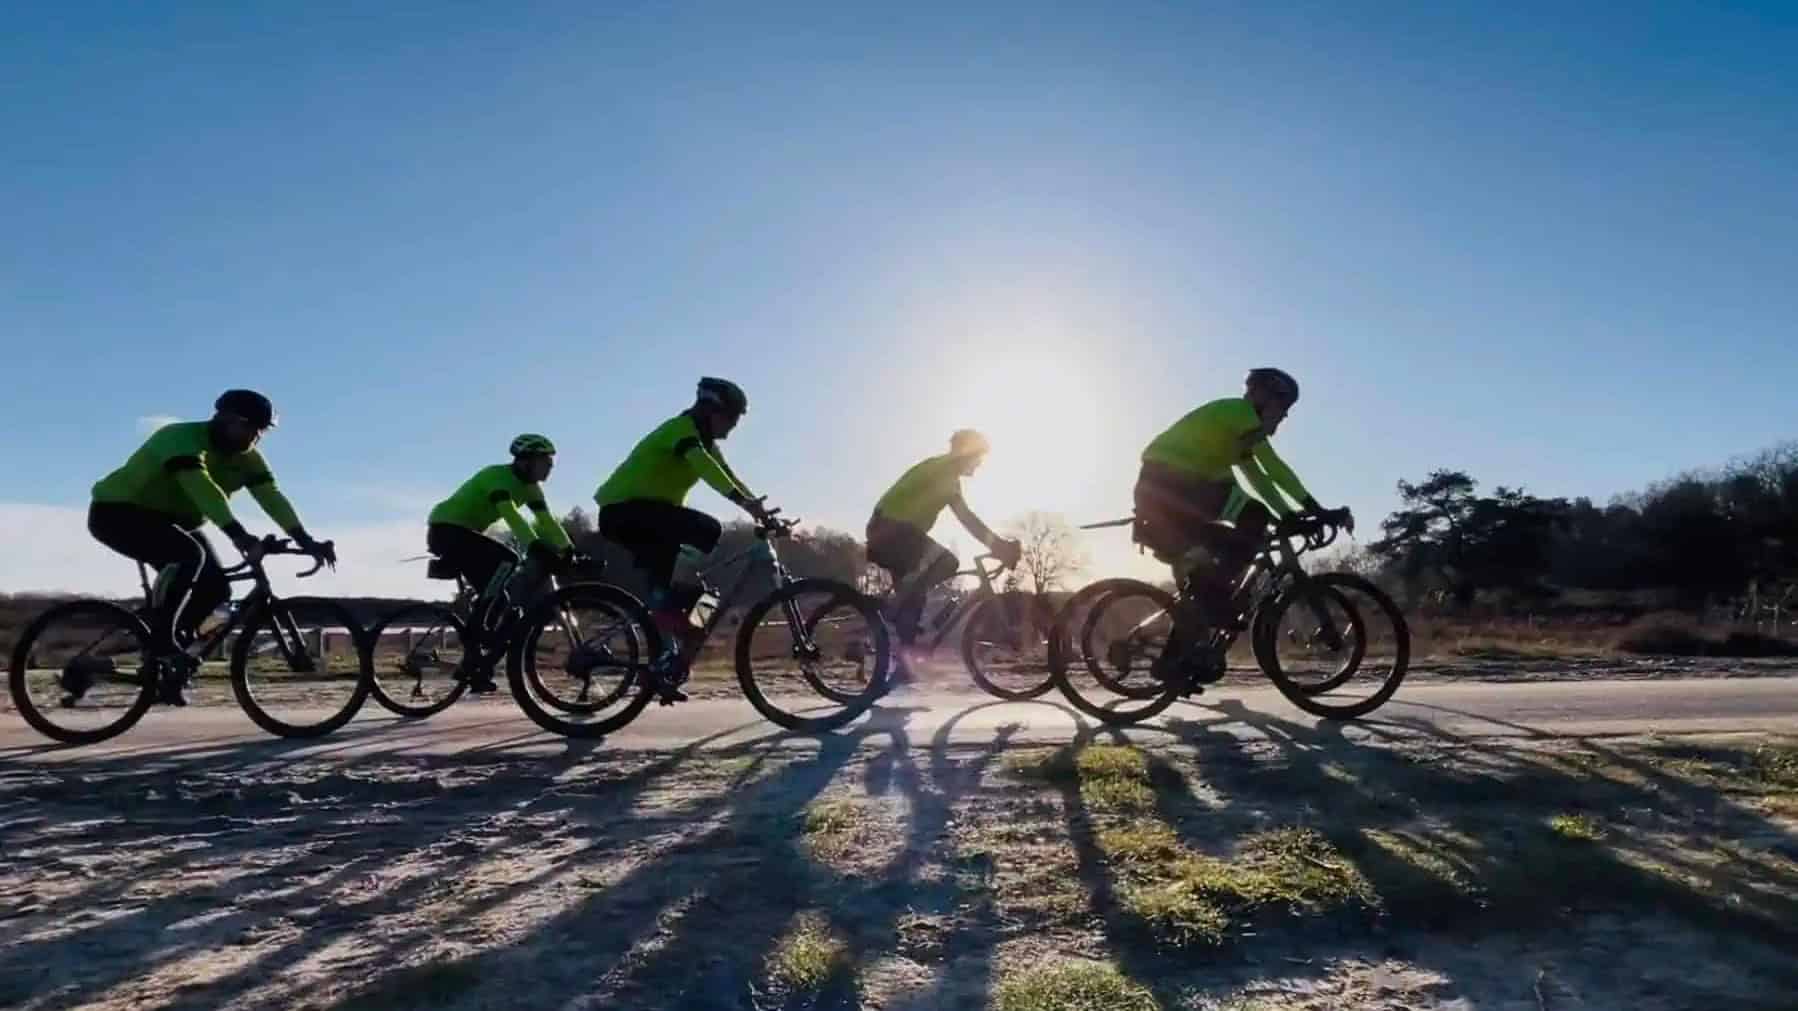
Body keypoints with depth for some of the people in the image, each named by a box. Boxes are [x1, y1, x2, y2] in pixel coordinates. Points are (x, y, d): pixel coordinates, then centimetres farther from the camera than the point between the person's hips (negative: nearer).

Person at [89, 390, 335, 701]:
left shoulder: (246, 458, -5)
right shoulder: (183, 438, -27)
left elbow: (273, 497, -17)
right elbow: (201, 488, -43)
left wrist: (305, 541, -31)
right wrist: (236, 533, -57)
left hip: (170, 520, 8)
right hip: (117, 511, -8)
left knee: (216, 586, -9)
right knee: (188, 555, -34)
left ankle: (170, 663, 7)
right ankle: (159, 638, -21)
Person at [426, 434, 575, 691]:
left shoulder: (529, 486, 4)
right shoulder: (498, 476, -23)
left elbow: (547, 520, -2)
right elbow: (511, 516, -39)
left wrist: (569, 552, -12)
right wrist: (536, 548, -50)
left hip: (461, 532, 10)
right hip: (446, 529, -10)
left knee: (496, 589, 2)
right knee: (507, 561, -27)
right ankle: (475, 628, -23)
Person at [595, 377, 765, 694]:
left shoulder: (704, 441, 16)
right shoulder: (683, 428, -14)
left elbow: (729, 477, 10)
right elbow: (705, 469, -32)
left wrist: (759, 508, -2)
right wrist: (744, 502, -42)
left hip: (637, 514, 10)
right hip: (625, 509, -10)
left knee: (667, 587, 10)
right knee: (707, 530, -24)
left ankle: (667, 656, 15)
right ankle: (672, 609, -18)